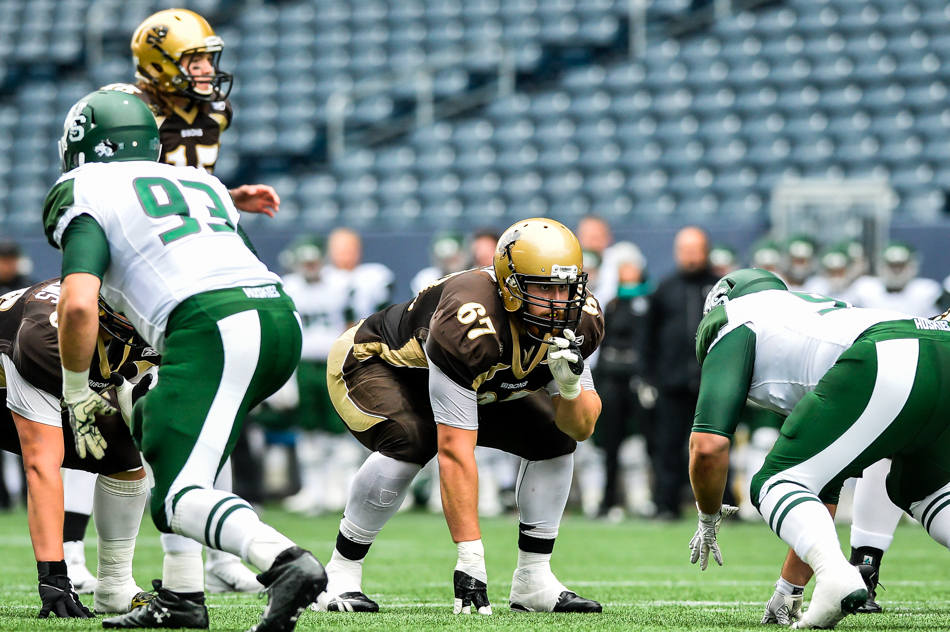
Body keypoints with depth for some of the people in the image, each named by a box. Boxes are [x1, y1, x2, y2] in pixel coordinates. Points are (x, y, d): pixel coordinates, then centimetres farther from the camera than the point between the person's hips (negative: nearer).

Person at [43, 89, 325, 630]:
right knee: (154, 429, 27)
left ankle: (286, 563, -38)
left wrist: (77, 394, 8)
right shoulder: (201, 183, 31)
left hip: (214, 330, -8)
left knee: (179, 498, -10)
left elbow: (78, 305, -6)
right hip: (282, 318, 8)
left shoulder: (88, 195, 10)